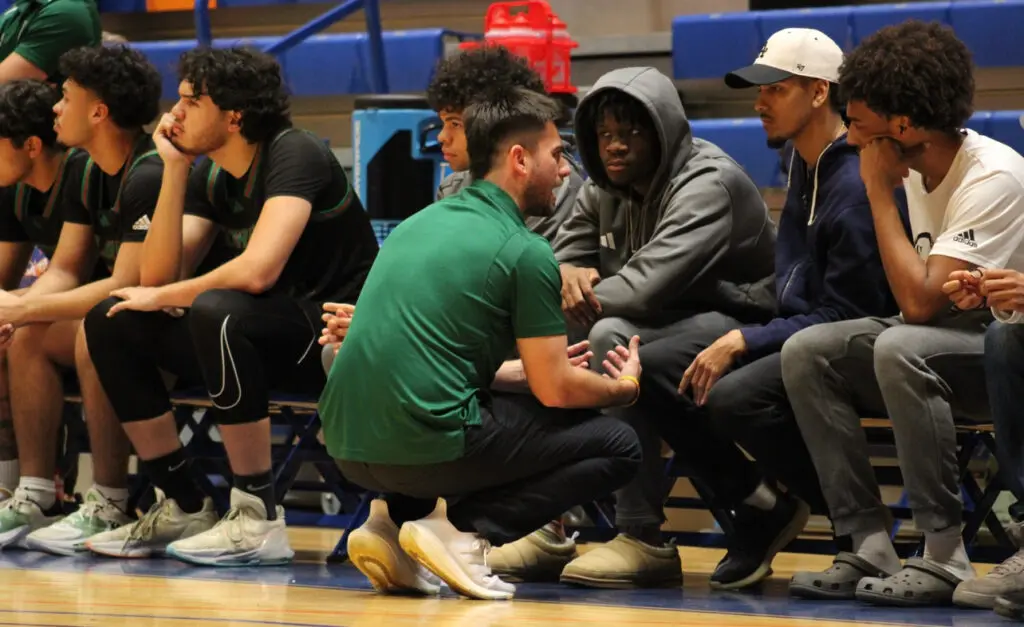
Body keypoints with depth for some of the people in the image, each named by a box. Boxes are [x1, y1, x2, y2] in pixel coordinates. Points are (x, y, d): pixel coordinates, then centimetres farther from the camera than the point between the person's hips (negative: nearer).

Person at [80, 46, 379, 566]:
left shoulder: (294, 156, -16)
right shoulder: (210, 177, 8)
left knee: (216, 310, -36)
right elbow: (156, 274, 0)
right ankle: (183, 506, 2)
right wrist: (173, 170, -7)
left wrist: (163, 298, -14)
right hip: (267, 342, 9)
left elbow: (258, 270, -29)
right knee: (111, 321, -1)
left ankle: (258, 519, -29)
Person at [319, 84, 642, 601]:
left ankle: (395, 521, 11)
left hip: (348, 445, 7)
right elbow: (556, 391, -2)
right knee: (616, 446, 8)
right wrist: (624, 387, 18)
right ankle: (464, 528, -8)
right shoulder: (524, 250, -5)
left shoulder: (421, 222, 17)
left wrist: (529, 370, 35)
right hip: (428, 445, -7)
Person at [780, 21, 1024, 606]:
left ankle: (945, 559, -29)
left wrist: (880, 192, -21)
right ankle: (872, 550, -13)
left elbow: (920, 301, -29)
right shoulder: (918, 167, 4)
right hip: (944, 343, 9)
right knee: (807, 352, -8)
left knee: (900, 348, -35)